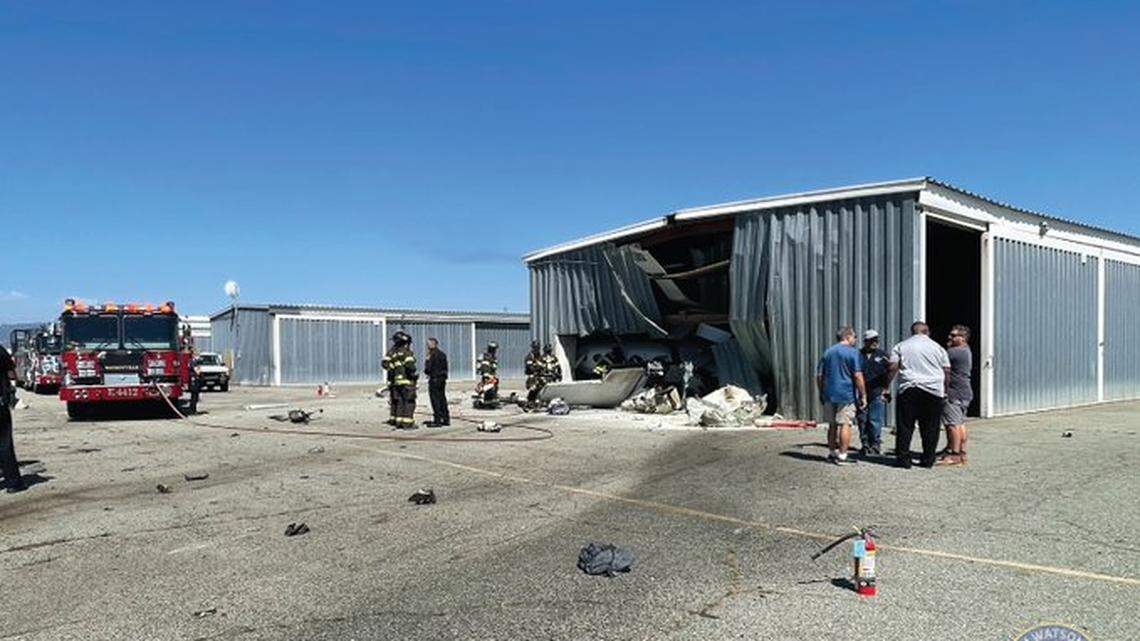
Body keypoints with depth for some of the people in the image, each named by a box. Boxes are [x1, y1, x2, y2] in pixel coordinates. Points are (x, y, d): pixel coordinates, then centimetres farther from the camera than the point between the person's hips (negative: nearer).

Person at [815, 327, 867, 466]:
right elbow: (858, 376, -13)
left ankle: (831, 453, 20)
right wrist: (863, 395, -7)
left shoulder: (828, 352, 11)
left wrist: (822, 393, 20)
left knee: (832, 425, 14)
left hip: (829, 395, 6)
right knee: (845, 424, -2)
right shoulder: (852, 352, -7)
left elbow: (819, 376, 12)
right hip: (846, 395, -6)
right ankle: (842, 456, -2)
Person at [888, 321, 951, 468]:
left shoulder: (901, 346, 8)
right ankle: (928, 460, 10)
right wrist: (945, 390, 20)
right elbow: (947, 371, 10)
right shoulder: (937, 347, 11)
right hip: (933, 390, 1)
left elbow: (893, 368, 0)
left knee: (905, 426, 2)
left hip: (908, 389, -1)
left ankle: (903, 459, 2)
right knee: (930, 428, 7)